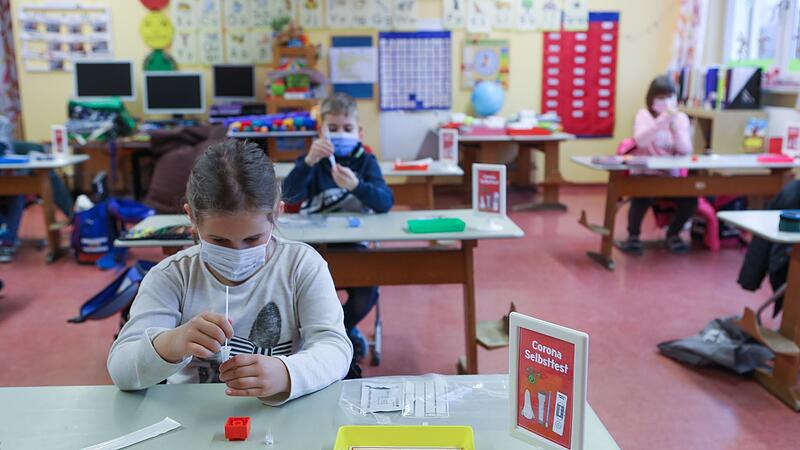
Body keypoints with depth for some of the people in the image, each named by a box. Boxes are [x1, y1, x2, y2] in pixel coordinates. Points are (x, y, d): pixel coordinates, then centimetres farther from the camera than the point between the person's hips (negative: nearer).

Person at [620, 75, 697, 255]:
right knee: (642, 198, -34)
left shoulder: (681, 118, 7)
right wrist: (662, 120, -33)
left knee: (690, 199, -23)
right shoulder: (644, 114, -1)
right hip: (644, 174, -3)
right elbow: (639, 141, -23)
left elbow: (686, 151, -7)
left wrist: (675, 124, -19)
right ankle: (633, 235, -7)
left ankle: (673, 233, 6)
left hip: (671, 176, 3)